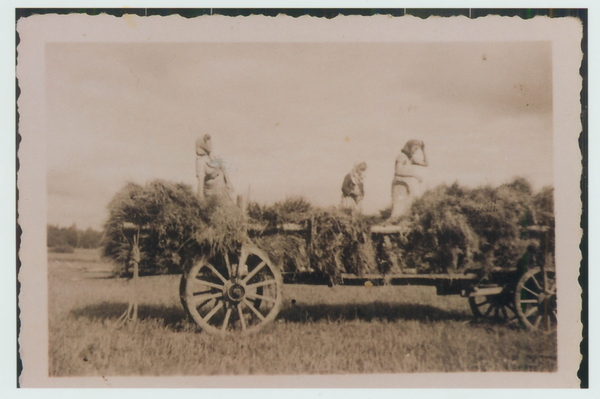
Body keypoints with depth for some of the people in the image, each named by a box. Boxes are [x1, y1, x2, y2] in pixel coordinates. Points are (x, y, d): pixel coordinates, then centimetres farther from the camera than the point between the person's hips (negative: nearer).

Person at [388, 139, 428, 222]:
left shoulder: (411, 158, 17)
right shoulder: (402, 156, -10)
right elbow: (398, 171, -25)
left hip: (408, 187, 9)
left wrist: (423, 150, 9)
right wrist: (415, 175, -27)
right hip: (400, 186, -9)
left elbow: (425, 164, 19)